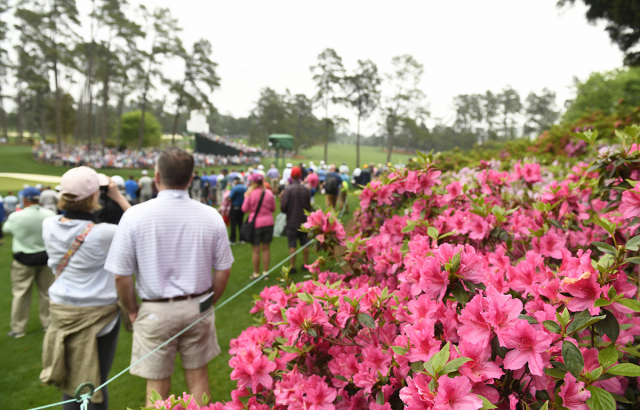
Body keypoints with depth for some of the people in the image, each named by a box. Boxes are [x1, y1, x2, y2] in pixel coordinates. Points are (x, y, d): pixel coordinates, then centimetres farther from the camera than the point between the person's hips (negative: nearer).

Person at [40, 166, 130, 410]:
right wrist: (119, 198, -8)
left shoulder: (49, 225, -7)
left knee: (70, 381, 19)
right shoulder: (102, 234, -23)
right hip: (97, 312, -5)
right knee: (96, 383, 10)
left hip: (61, 310, 6)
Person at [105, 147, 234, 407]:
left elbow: (121, 276, -9)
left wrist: (133, 311, 7)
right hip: (198, 308, 2)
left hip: (155, 311, -2)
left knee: (157, 388, 13)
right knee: (198, 378, 18)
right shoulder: (211, 216, -7)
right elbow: (223, 271, -1)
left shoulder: (134, 215, -13)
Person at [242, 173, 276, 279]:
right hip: (268, 223, 3)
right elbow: (273, 208, 7)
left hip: (255, 223, -2)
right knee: (266, 248, 12)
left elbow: (244, 209, -2)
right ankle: (266, 272, 17)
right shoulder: (269, 193, -2)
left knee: (256, 250, 6)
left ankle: (256, 273, 15)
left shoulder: (250, 193, -10)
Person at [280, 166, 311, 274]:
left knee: (292, 245, 3)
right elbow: (309, 206, 6)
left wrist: (281, 198, 4)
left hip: (292, 222, -4)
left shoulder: (288, 190, -15)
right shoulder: (305, 189, -3)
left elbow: (283, 208, -16)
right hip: (304, 221, 4)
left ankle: (293, 267, 5)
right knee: (304, 244, 14)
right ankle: (306, 264, 24)